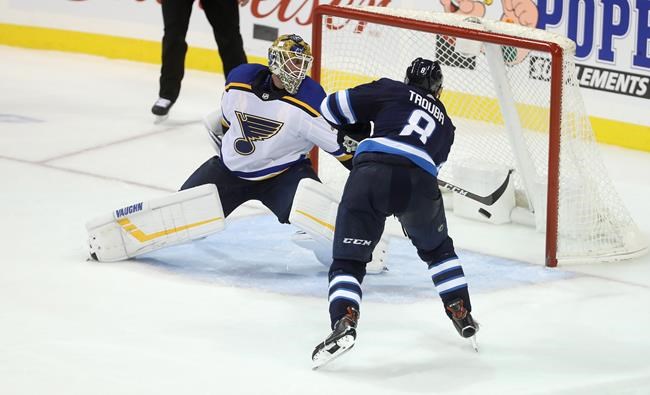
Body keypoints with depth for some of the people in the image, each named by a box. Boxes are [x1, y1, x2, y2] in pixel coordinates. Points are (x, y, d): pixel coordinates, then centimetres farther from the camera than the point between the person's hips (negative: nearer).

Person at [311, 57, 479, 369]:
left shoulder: (391, 91, 22)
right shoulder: (444, 123, 33)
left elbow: (333, 107, 17)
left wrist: (358, 130, 37)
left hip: (372, 171, -3)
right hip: (419, 183, 3)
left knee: (348, 258, 4)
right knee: (437, 248, 32)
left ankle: (344, 323, -19)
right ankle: (462, 316, 32)